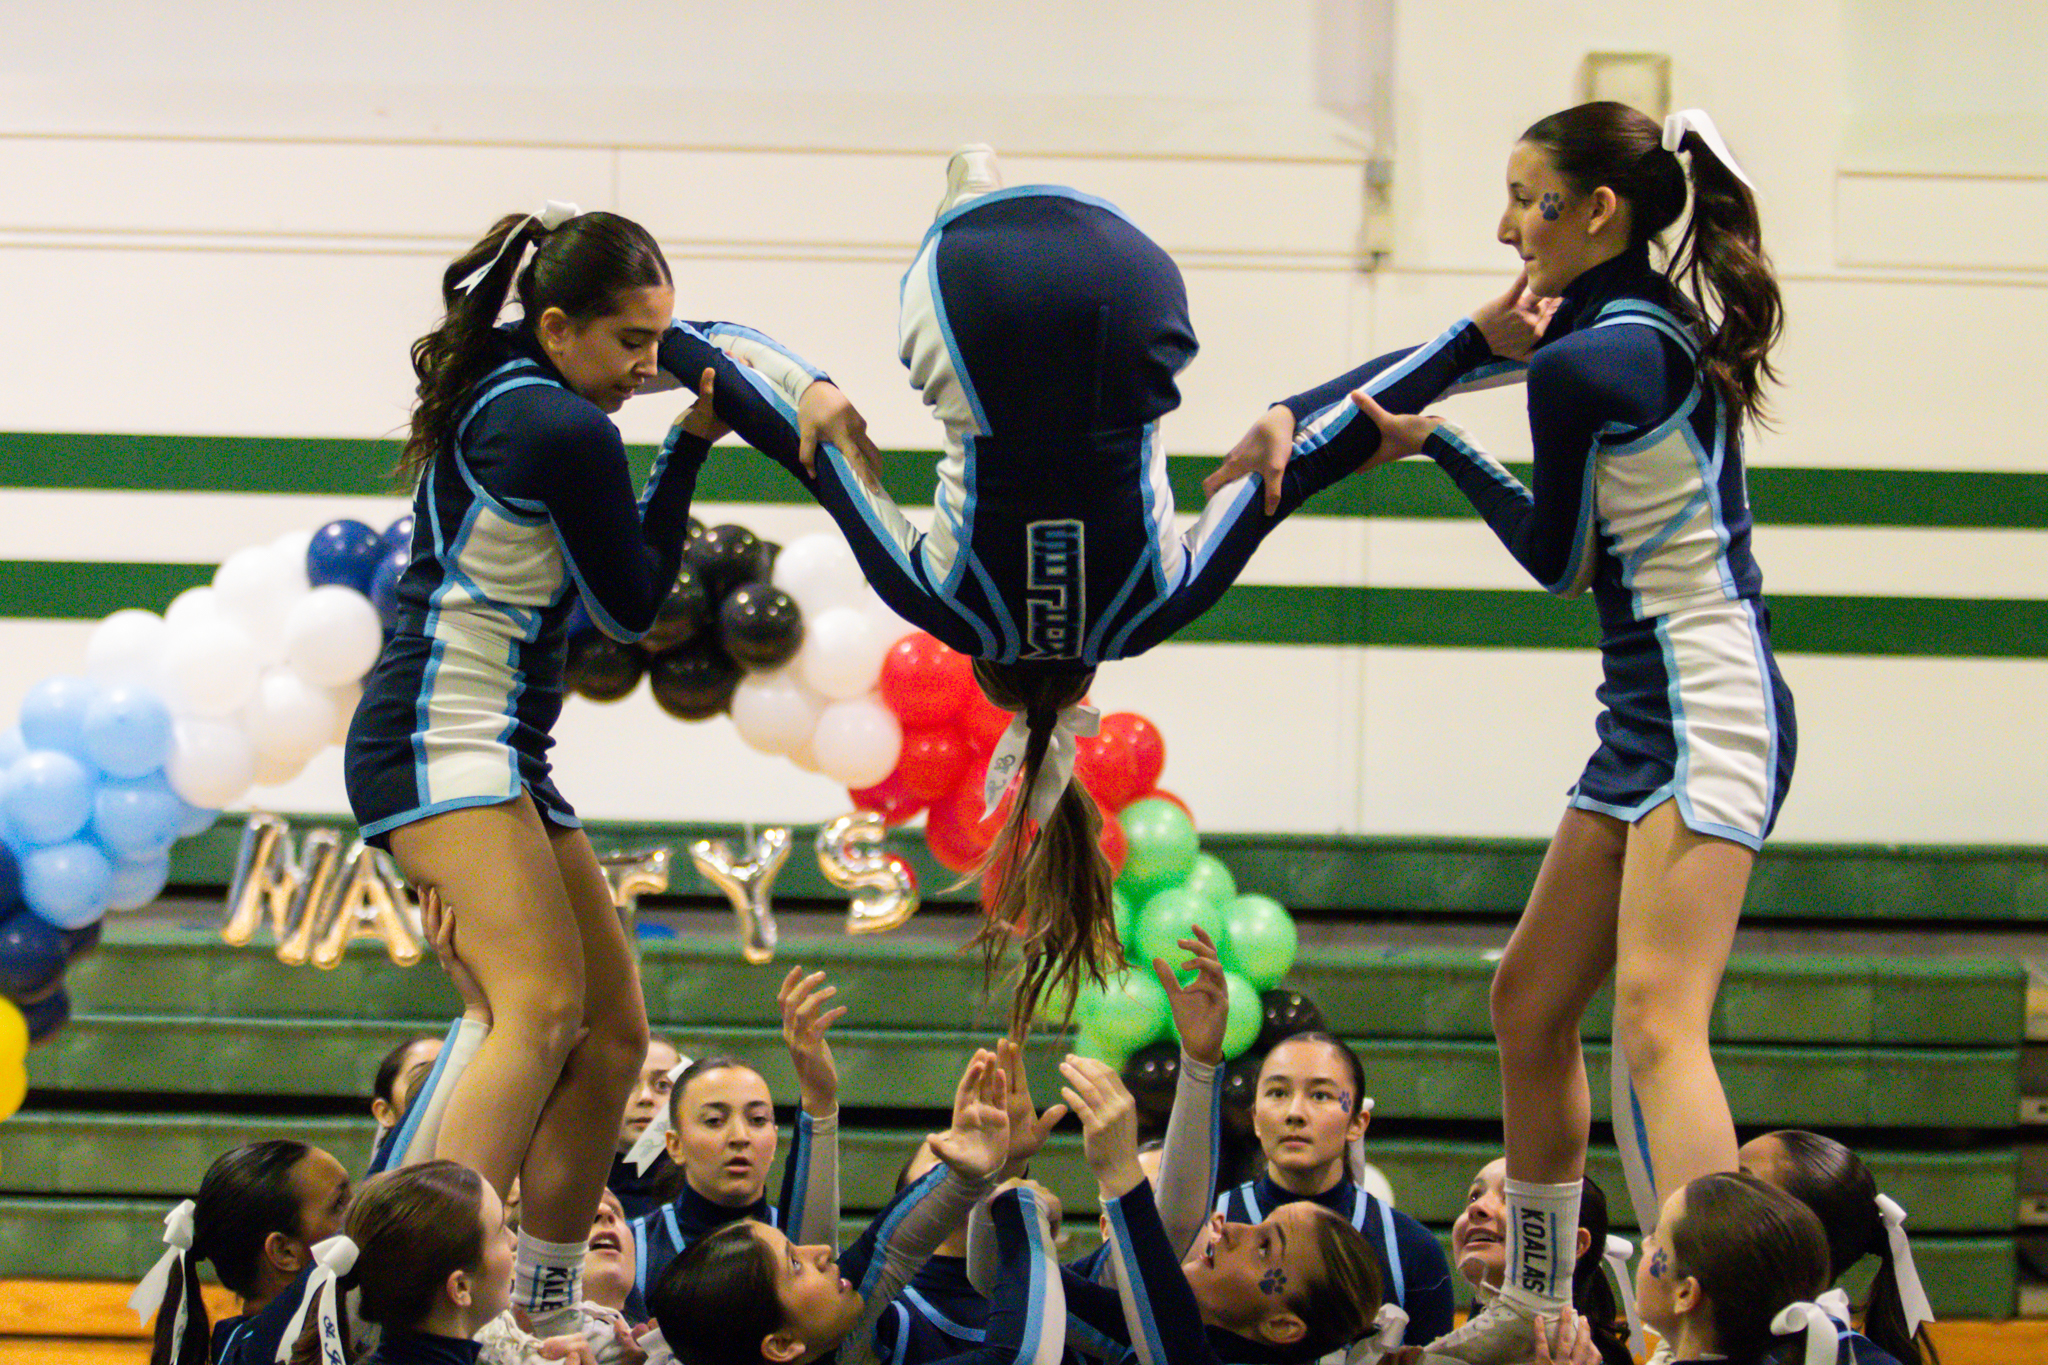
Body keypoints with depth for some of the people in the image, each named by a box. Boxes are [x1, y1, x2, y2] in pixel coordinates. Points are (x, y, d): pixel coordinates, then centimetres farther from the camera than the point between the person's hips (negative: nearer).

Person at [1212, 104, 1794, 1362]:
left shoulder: (1592, 364, -17)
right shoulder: (1618, 317, 10)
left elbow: (1555, 559, -6)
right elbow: (1443, 361, 18)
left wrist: (1429, 440, 7)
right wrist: (1297, 421, 2)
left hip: (1706, 714, -11)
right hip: (1647, 717, 11)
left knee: (1654, 1020, -23)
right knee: (1531, 1003, 15)